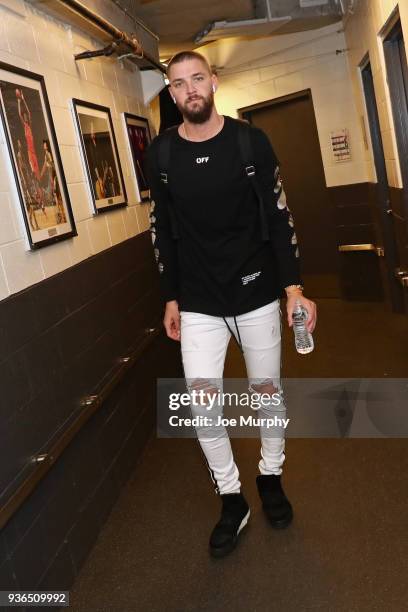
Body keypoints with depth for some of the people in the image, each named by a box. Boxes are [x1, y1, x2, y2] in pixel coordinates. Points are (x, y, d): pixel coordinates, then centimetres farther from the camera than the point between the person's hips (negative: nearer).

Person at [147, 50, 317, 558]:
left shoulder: (250, 141, -4)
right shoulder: (160, 154, 0)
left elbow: (278, 217, -3)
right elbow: (162, 230, 6)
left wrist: (294, 287, -9)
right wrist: (171, 298, 6)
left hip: (257, 292, 0)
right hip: (198, 303, 1)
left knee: (267, 390, 11)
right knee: (201, 402, -5)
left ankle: (270, 478, 35)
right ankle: (231, 500, 16)